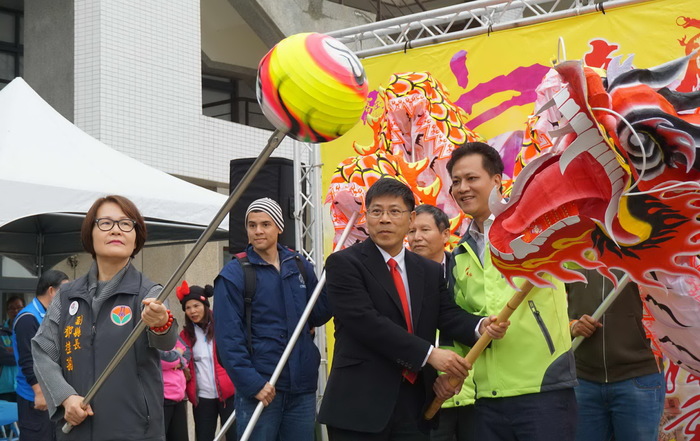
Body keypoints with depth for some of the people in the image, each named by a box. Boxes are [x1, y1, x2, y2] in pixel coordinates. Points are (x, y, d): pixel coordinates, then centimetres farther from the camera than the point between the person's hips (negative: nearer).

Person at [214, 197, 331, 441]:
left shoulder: (299, 266, 10)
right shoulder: (234, 274, -4)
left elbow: (316, 316, 12)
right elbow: (228, 336, -10)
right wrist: (251, 382, -19)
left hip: (302, 385, 4)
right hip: (259, 387, -4)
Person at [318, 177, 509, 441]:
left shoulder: (430, 271, 15)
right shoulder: (344, 264, -5)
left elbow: (448, 315, 3)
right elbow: (367, 322, -16)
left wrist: (481, 327, -20)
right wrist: (430, 354, -20)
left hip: (415, 405, 5)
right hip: (361, 406, -5)